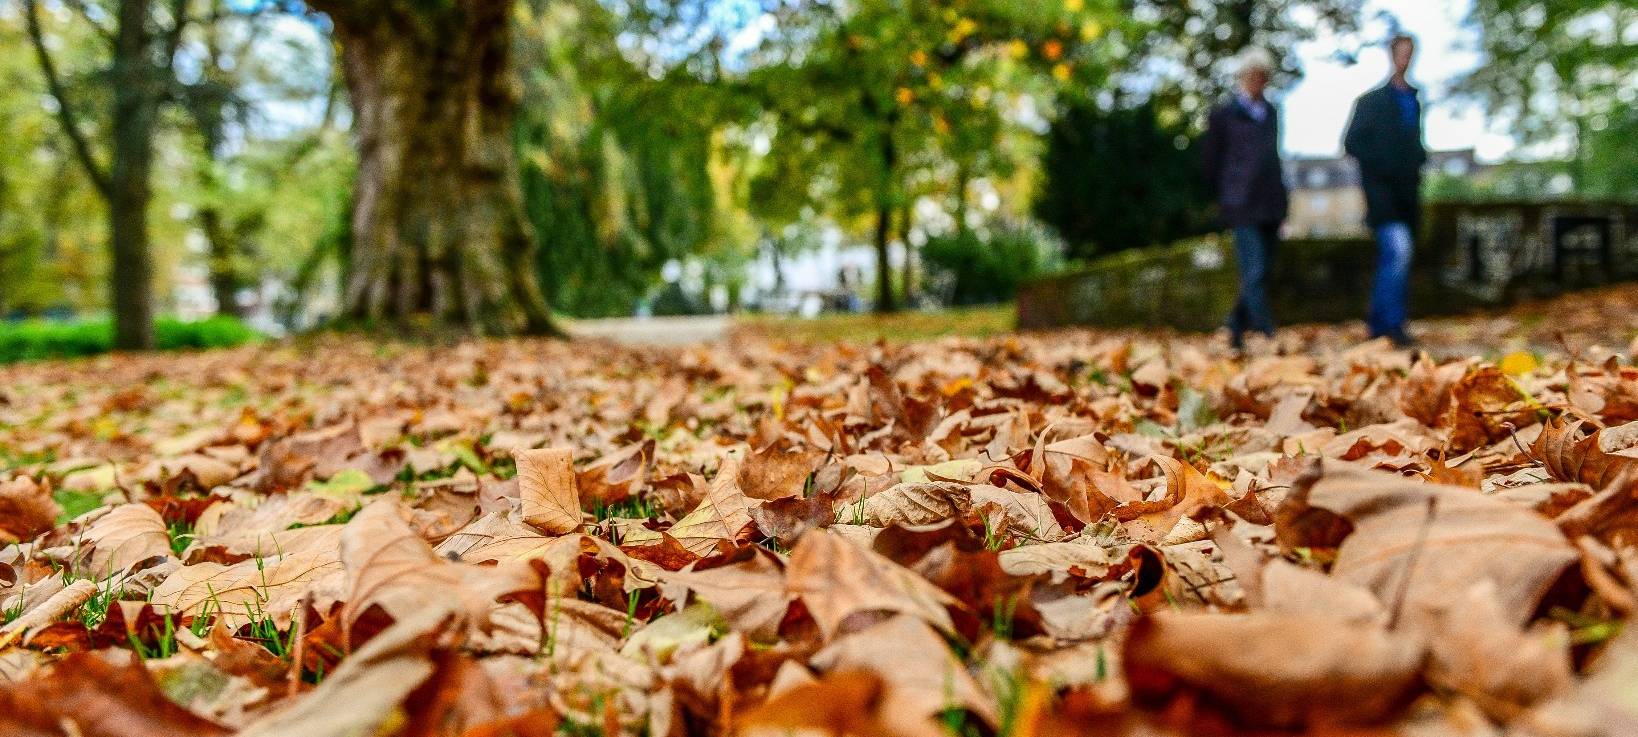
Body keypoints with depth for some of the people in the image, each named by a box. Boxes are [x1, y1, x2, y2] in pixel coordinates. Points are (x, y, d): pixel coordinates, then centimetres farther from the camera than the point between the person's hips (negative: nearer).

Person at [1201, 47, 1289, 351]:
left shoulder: (1270, 112, 18)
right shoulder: (1223, 114, 1)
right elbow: (1210, 160, 3)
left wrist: (1278, 196, 16)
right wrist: (1227, 198, 5)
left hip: (1271, 206, 6)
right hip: (1244, 209, -6)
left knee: (1261, 272, 7)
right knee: (1254, 272, -12)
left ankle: (1237, 330, 19)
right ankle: (1267, 334, -15)